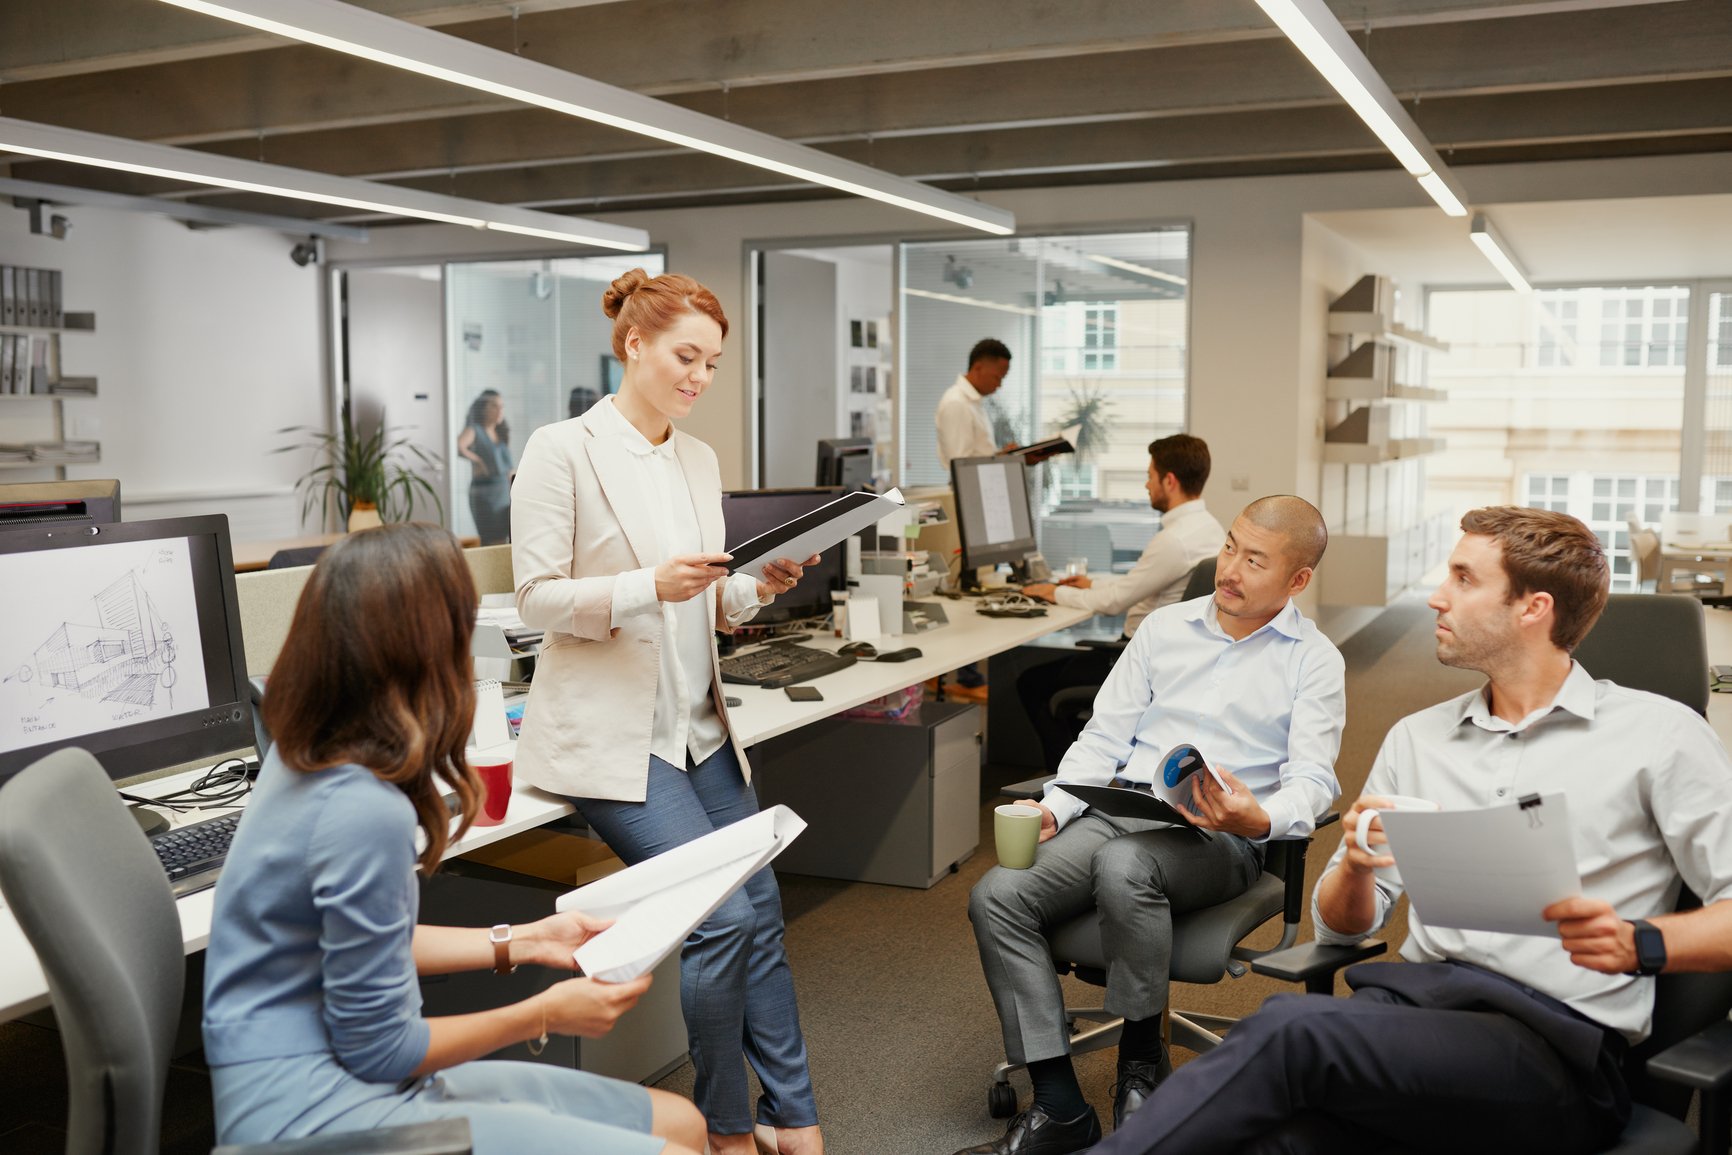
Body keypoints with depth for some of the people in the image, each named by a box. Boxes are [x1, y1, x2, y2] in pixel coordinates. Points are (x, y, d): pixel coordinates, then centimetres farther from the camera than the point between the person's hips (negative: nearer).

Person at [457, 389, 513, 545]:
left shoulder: (503, 433, 14)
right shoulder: (474, 430, -5)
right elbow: (459, 446, -27)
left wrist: (511, 492, 12)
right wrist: (477, 460, -16)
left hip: (504, 491, 7)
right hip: (484, 492, -7)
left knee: (503, 542, 8)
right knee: (494, 543, -8)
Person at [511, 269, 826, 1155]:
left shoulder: (699, 460, 12)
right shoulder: (563, 451, -8)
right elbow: (538, 598, -12)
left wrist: (756, 588, -4)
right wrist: (651, 587, -25)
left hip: (698, 725, 7)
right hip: (609, 734, -7)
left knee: (761, 908, 4)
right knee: (723, 914, -14)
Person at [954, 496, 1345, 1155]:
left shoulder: (1313, 661, 5)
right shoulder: (1165, 627, 16)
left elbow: (1312, 780, -5)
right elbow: (1104, 737, 14)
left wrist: (1259, 821, -28)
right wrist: (1053, 810, -2)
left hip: (1217, 840, -4)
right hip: (1118, 815, 5)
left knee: (1123, 866, -38)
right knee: (996, 897, -20)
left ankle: (1142, 1058, -13)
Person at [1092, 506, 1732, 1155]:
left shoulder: (1659, 732, 6)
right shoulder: (1416, 737, 20)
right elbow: (1340, 926, 18)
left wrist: (1639, 943, -17)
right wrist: (1356, 867, -4)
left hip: (1555, 1042, -4)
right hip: (1412, 999, 4)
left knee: (1289, 1027, -31)